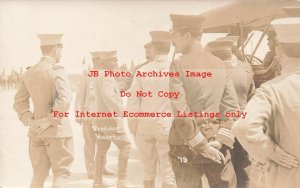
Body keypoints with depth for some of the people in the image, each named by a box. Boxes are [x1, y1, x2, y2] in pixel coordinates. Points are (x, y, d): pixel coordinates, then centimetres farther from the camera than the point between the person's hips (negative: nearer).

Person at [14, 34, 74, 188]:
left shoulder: (29, 72, 8)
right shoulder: (57, 70, -13)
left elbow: (19, 101, 12)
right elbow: (64, 101, -25)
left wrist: (28, 119, 3)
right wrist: (50, 120, -17)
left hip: (36, 131, 6)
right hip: (57, 130, -6)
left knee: (39, 174, 15)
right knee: (61, 173, 5)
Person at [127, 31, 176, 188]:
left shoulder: (143, 70, -4)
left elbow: (132, 102, -2)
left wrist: (132, 127, 10)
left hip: (145, 125, 2)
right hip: (167, 126, -2)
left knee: (148, 169, 14)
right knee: (168, 169, 4)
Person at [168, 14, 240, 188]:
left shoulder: (178, 66, -11)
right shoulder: (220, 64, 5)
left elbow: (180, 113, -17)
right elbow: (232, 107, 0)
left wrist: (201, 145, -11)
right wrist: (221, 140, -4)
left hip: (186, 142, -4)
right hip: (216, 141, 4)